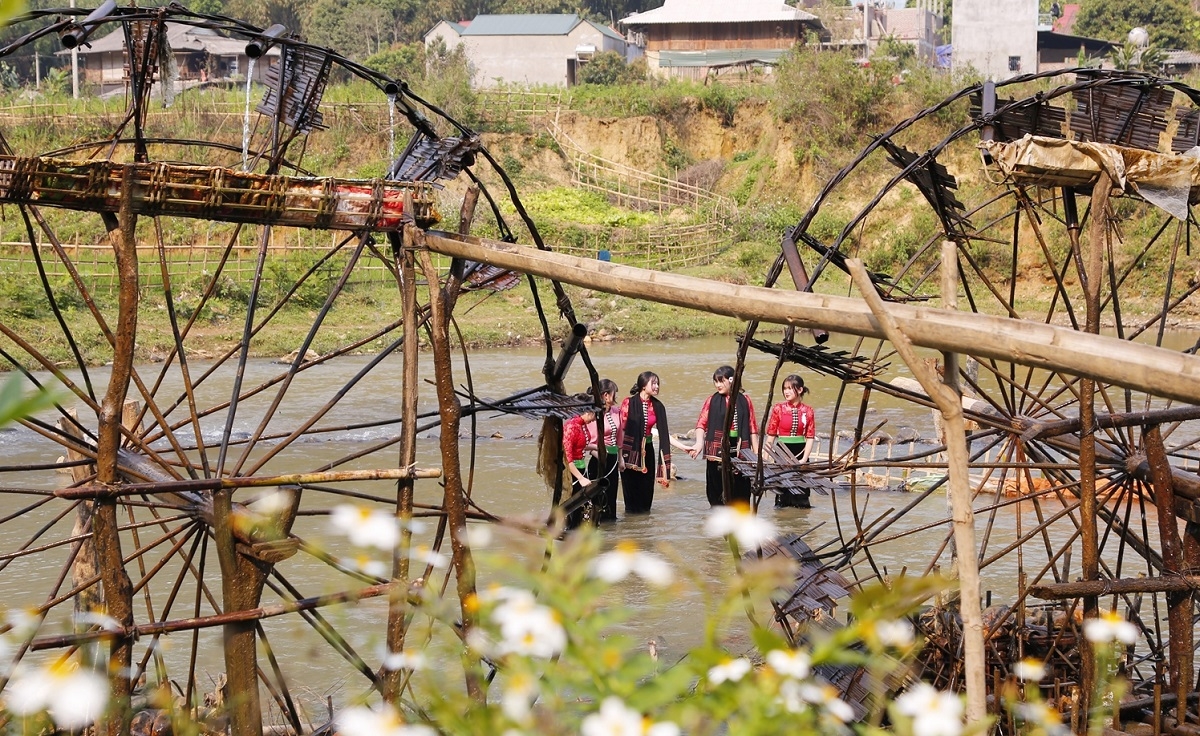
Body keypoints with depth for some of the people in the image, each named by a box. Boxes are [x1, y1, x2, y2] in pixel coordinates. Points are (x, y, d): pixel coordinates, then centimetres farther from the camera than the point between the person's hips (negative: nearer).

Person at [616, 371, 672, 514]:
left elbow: (663, 432, 5)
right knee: (631, 492, 0)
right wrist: (620, 456, -15)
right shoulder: (629, 403, -10)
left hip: (647, 451, 4)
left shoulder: (657, 406, 3)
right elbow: (621, 429, -11)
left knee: (646, 492, 6)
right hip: (630, 450, -4)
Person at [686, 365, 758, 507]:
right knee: (717, 487, 1)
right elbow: (701, 423, -5)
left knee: (740, 488, 3)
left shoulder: (744, 400, 6)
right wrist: (699, 442, -23)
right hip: (718, 450, -1)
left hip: (739, 450, 1)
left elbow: (752, 427, 6)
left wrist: (756, 452, 3)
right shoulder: (712, 401, 4)